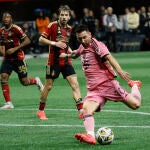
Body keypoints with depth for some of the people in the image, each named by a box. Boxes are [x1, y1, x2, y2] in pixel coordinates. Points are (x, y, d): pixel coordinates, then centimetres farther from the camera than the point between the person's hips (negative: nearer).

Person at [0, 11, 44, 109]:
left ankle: (36, 81, 34)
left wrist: (15, 49, -21)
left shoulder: (16, 29, -14)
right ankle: (8, 103, -8)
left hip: (18, 58, -5)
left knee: (24, 82, -1)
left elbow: (27, 41, -17)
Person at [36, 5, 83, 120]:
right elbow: (41, 39, -9)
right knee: (48, 86, 3)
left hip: (66, 61, 5)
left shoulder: (69, 29, 11)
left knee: (75, 84, -6)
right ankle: (40, 111, 19)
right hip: (54, 61, -5)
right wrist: (54, 43, -20)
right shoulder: (53, 25, -7)